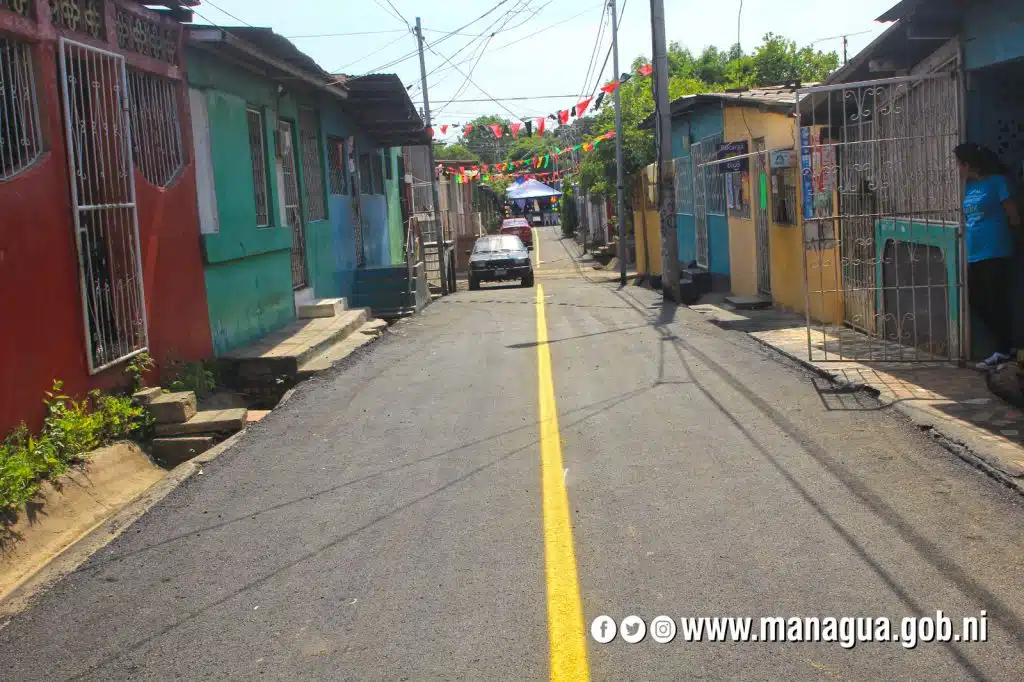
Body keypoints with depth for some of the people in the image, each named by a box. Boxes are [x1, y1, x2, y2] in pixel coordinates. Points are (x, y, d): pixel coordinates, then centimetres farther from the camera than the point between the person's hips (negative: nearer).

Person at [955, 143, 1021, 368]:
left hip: (995, 254, -8)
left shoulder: (997, 182, -10)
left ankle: (1003, 351, 9)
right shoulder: (969, 185, 10)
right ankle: (1005, 345, 23)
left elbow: (1014, 218, -5)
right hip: (974, 255, 8)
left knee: (997, 303, -2)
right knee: (978, 302, 10)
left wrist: (999, 233, 9)